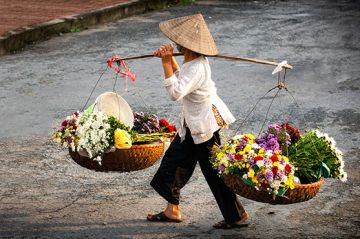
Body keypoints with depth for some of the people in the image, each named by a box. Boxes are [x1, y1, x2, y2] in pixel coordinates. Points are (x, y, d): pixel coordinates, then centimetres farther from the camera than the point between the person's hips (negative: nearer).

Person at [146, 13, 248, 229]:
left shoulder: (197, 68, -30)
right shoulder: (193, 60, 0)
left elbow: (175, 92, -40)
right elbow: (181, 78, 21)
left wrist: (166, 63, -36)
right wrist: (170, 59, 6)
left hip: (205, 125, -10)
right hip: (193, 124, 10)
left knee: (215, 172, 2)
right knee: (174, 162, 17)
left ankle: (237, 215, 16)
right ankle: (173, 210, 31)